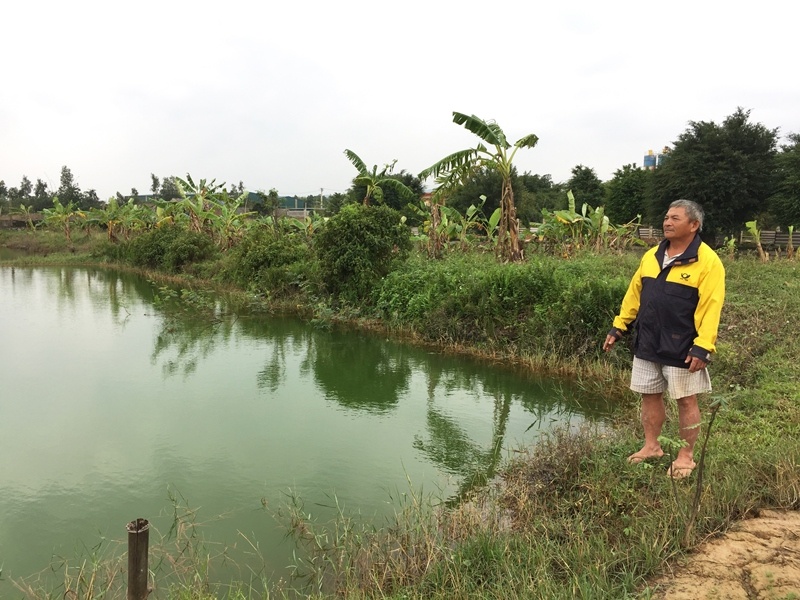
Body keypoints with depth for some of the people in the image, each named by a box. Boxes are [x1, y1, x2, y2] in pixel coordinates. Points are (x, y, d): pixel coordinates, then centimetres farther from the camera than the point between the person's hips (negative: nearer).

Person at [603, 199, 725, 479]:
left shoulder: (708, 261, -11)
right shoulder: (651, 256, 8)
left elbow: (711, 308, -16)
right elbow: (634, 293, 13)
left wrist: (702, 347, -21)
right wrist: (619, 326, 10)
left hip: (681, 348, -6)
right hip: (647, 344, 6)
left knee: (686, 401, 6)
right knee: (649, 396, 14)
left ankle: (686, 456, 20)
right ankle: (651, 446, 30)